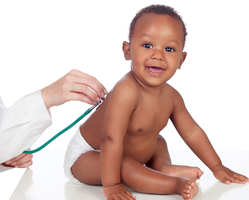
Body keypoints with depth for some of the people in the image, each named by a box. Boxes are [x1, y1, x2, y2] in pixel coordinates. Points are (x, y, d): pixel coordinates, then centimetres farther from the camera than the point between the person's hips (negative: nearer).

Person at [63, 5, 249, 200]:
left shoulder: (171, 96, -9)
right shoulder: (126, 91, -36)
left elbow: (192, 132, 4)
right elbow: (111, 140, -37)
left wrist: (217, 167, 7)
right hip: (86, 155, -8)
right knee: (123, 166, -34)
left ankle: (164, 167, -12)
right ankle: (174, 183, -26)